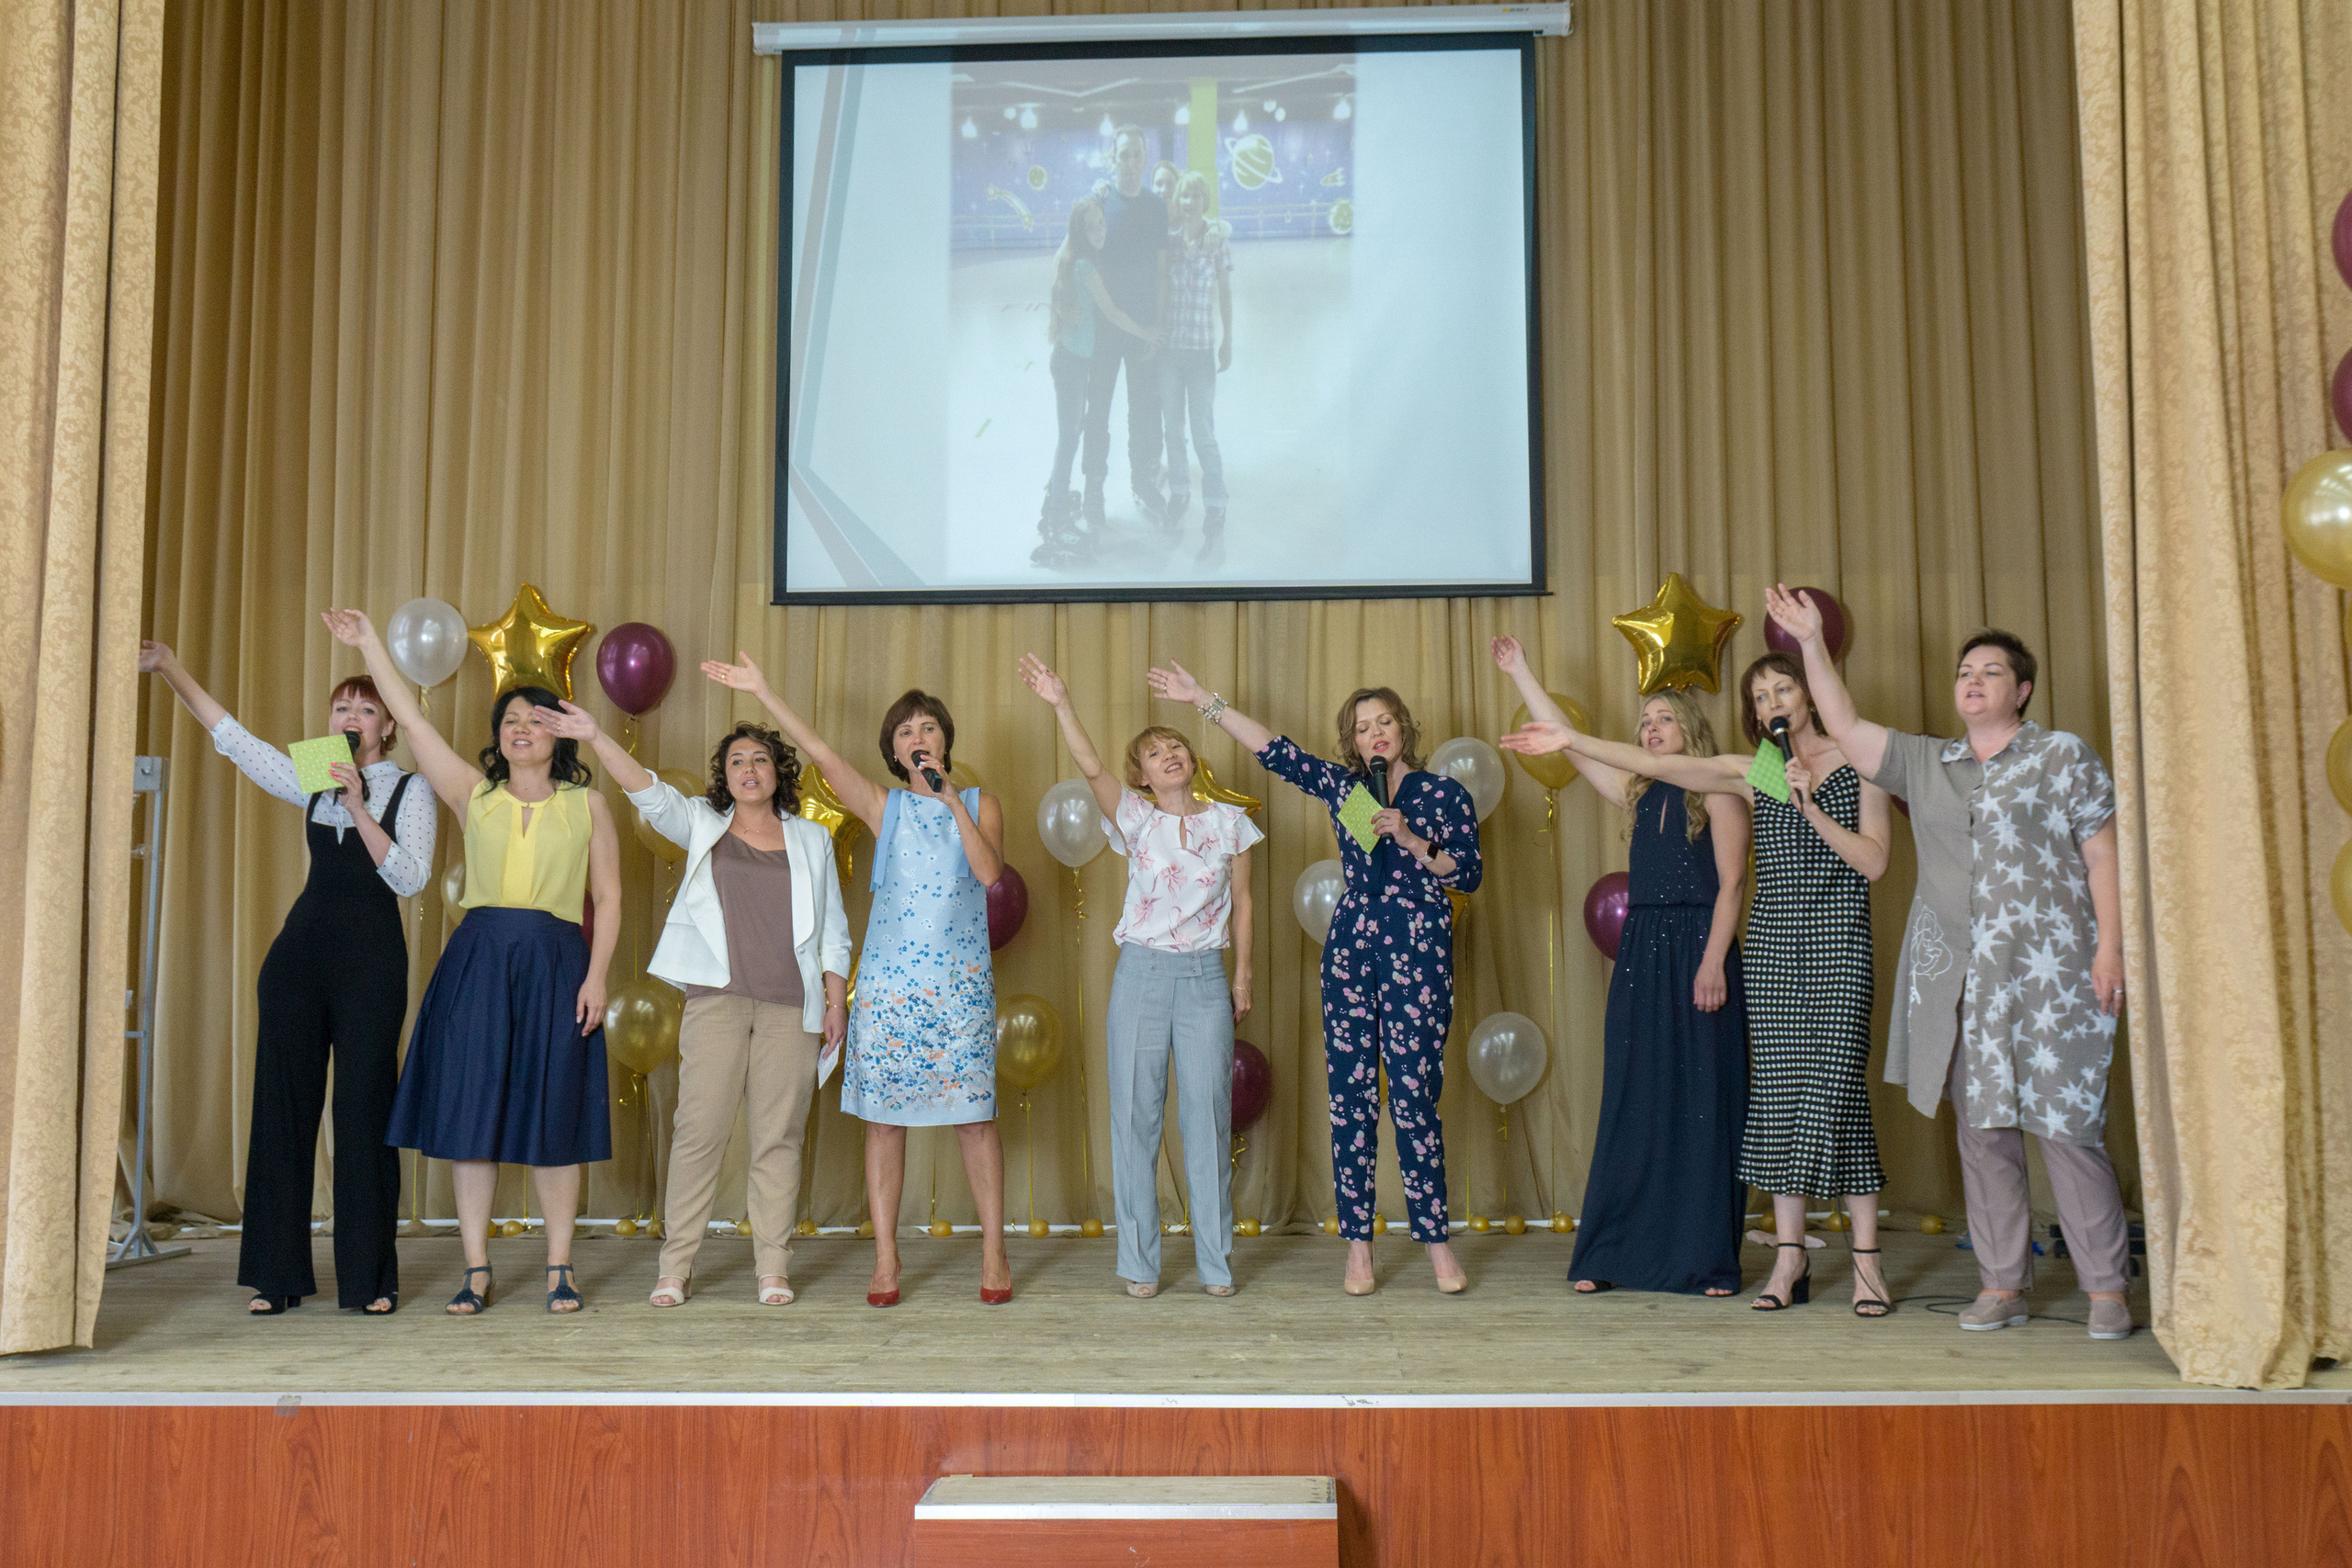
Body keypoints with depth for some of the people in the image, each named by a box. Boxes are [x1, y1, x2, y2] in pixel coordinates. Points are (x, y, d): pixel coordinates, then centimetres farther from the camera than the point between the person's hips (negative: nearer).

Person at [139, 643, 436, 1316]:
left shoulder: (410, 791, 2)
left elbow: (409, 878, -9)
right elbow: (232, 737, 14)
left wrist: (360, 808, -17)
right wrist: (170, 668, 8)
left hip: (371, 957, -4)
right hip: (301, 950, 4)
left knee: (363, 1109, -4)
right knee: (284, 1102, 3)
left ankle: (370, 1277, 3)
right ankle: (278, 1274, 11)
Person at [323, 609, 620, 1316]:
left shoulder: (586, 804, 7)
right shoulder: (475, 794, 10)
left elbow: (608, 897, 5)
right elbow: (413, 722, 7)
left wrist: (596, 976, -5)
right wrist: (370, 645, 6)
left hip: (555, 965, -1)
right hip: (477, 962, 2)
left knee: (553, 1118, 1)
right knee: (471, 1110, 1)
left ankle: (560, 1269, 11)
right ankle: (476, 1271, 10)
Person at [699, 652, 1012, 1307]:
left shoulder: (980, 805, 9)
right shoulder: (883, 806, 8)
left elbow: (989, 872, -7)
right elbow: (822, 754, -1)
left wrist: (954, 805, -13)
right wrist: (762, 691, -6)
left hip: (961, 982, -1)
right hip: (889, 979, 1)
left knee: (974, 1116, 0)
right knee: (884, 1117, 2)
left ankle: (994, 1253, 9)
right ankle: (885, 1258, 10)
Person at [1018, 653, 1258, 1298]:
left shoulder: (1229, 821, 6)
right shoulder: (1135, 819, 2)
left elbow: (1241, 901, 11)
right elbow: (1091, 767, -13)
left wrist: (1242, 975, 8)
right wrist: (1061, 704, -26)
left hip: (1206, 977, 1)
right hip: (1142, 973, 0)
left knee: (1208, 1117, 2)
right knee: (1135, 1115, 2)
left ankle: (1215, 1262, 13)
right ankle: (1140, 1263, 11)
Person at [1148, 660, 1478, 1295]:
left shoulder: (1445, 794, 5)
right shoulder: (1342, 785, 12)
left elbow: (1468, 876, 1)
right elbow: (1273, 748, 10)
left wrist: (1411, 840, -12)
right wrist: (1202, 698, 7)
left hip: (1418, 950, -3)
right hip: (1351, 945, 3)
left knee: (1413, 1096, -5)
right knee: (1351, 1096, 1)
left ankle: (1436, 1242, 6)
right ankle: (1358, 1246, 8)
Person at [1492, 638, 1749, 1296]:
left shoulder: (1716, 791, 0)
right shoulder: (1637, 793, 15)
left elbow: (1731, 883, -7)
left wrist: (1714, 960, -17)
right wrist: (1521, 675, 18)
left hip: (1698, 952, -5)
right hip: (1640, 953, 5)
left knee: (1702, 1100, -2)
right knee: (1635, 1102, 5)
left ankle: (1706, 1259, 4)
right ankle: (1617, 1253, 9)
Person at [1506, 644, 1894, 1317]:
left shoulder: (1859, 764, 2)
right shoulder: (1752, 773, 9)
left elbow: (1875, 862, -5)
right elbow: (1657, 764, 6)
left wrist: (1812, 808, -15)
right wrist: (1572, 739, 1)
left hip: (1837, 940, -3)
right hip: (1771, 940, 4)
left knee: (1837, 1083, -8)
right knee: (1777, 1086, 2)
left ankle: (1866, 1256, 1)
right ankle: (1791, 1252, 10)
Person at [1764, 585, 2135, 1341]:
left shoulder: (2065, 755, 5)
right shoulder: (1925, 764, 16)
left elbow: (2102, 854, 0)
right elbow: (1846, 726, 12)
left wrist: (2110, 945, -9)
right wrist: (1811, 645, 4)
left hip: (2048, 969, -4)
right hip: (1957, 979, 4)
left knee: (2068, 1126, -5)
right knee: (1982, 1129, 6)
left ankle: (2107, 1287, 4)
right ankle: (2002, 1284, 13)